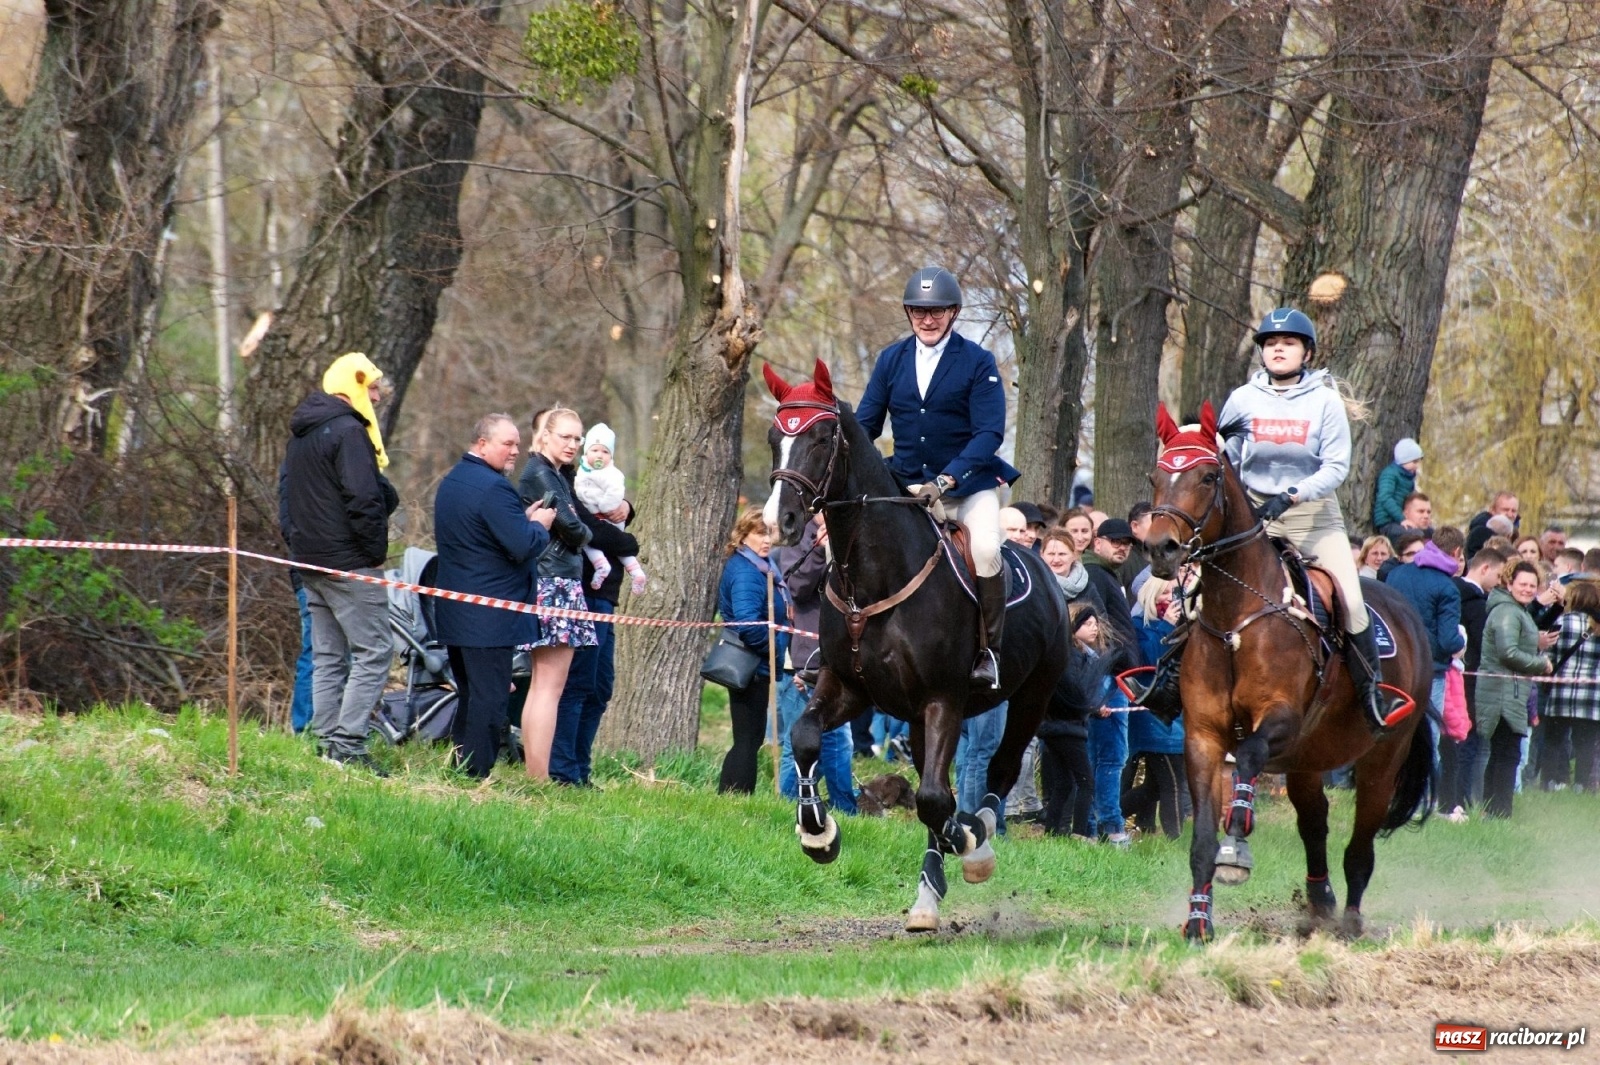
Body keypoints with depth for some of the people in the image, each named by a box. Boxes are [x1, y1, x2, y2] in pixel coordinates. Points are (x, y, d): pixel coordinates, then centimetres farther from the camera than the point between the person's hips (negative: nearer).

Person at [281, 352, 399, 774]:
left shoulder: (302, 434, 16)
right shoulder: (348, 431, -14)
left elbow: (289, 496, 22)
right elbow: (363, 498, -21)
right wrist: (375, 550, -11)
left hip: (311, 561, 9)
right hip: (350, 564, -9)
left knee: (327, 657, 12)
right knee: (373, 651, -8)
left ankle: (329, 743, 11)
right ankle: (348, 745, -15)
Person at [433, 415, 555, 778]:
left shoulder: (451, 483, 15)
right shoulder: (494, 488, -18)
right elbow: (523, 547, -23)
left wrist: (524, 519, 11)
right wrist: (539, 525, -3)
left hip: (454, 613, 10)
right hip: (490, 619, -10)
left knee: (469, 698, 17)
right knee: (489, 702, -5)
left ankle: (459, 770, 19)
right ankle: (477, 774, -5)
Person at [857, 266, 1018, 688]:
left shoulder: (978, 362, -7)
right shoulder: (891, 360, 5)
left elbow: (989, 433, -14)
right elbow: (865, 424, 8)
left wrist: (946, 480, -27)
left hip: (968, 483, -4)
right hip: (906, 485, 4)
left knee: (985, 550, -29)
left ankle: (987, 650, -12)